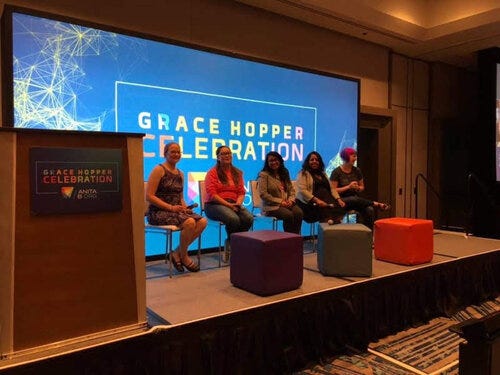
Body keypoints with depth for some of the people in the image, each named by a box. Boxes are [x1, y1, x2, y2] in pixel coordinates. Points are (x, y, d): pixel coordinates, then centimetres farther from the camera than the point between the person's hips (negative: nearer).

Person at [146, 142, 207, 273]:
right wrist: (170, 207, -19)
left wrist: (184, 206, 0)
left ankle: (177, 253, -4)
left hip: (176, 211, 7)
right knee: (189, 222, -30)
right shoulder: (159, 170, -5)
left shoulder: (180, 174, 17)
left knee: (202, 221, -15)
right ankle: (183, 257, -5)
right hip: (158, 212, -7)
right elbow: (149, 196, -13)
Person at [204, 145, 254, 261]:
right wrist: (228, 204, -18)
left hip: (234, 204, 5)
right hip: (215, 205, -5)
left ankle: (230, 244, -8)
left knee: (249, 218, -26)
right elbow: (212, 194, -9)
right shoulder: (212, 173, 1)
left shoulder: (237, 173, 16)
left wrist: (238, 203, -10)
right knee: (233, 219, -35)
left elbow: (241, 192, 13)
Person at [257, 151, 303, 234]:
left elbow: (291, 189, 19)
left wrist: (291, 200, -4)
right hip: (271, 206, -5)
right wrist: (280, 201, -14)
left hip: (287, 204, 5)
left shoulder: (284, 173, 19)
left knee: (298, 212, -25)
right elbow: (263, 194, -10)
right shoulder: (264, 175, -1)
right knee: (288, 215, -32)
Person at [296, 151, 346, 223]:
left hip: (327, 200, 5)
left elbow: (332, 188, 20)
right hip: (310, 203, -5)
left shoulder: (323, 174, 27)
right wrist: (316, 200, -21)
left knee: (340, 207, -27)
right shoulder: (303, 174, 6)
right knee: (325, 208, -36)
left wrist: (338, 199, 0)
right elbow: (302, 190, -9)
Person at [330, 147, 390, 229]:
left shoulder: (357, 170, 8)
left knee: (370, 210, -25)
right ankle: (376, 204, -23)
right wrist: (348, 187, -18)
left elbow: (362, 187, 17)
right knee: (355, 199, -38)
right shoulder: (336, 172, -6)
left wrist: (358, 188, -7)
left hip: (356, 199, 5)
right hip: (342, 200, -4)